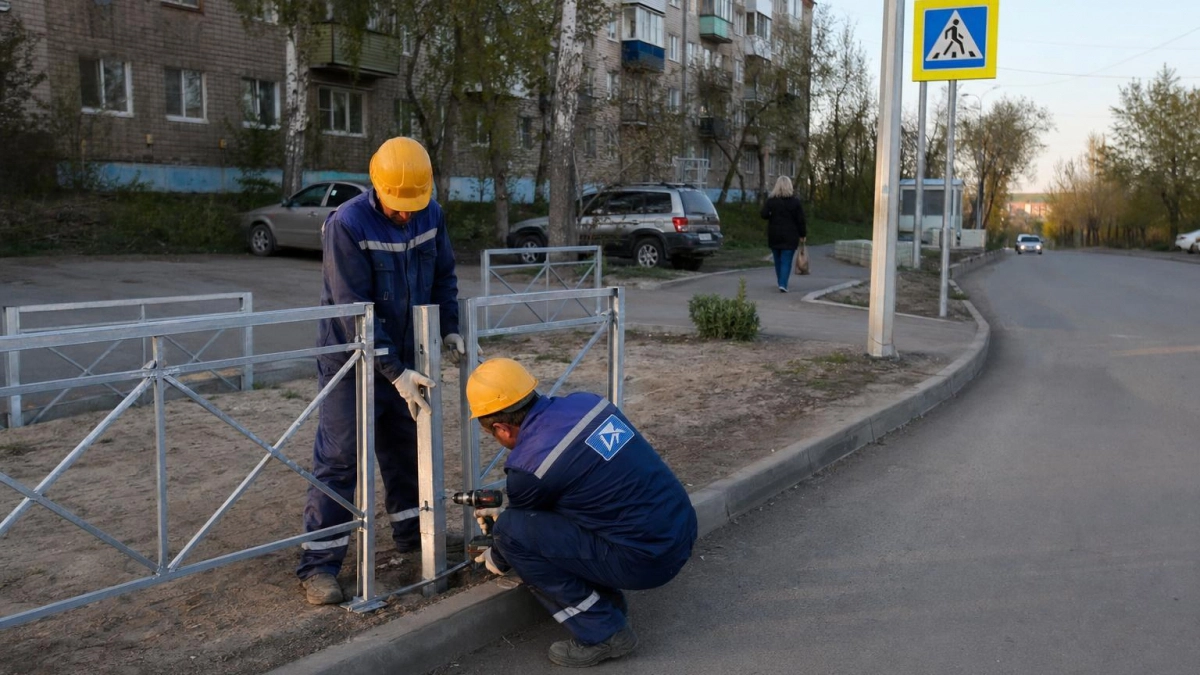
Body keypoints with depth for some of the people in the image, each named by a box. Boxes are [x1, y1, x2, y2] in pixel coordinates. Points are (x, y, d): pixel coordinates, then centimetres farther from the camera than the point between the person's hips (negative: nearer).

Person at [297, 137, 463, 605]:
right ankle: (318, 564, 5)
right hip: (352, 363, -6)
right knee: (338, 461, -3)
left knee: (407, 450, 18)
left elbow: (444, 277, 10)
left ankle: (411, 530, 36)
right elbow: (354, 312, -25)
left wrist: (449, 329, -3)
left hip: (404, 359, 6)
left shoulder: (431, 215, -5)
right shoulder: (346, 225, -23)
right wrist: (395, 372, -27)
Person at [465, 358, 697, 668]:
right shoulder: (586, 402, 5)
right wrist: (506, 510, 34)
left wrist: (495, 560, 28)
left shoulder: (529, 465, -16)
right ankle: (609, 604, 21)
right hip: (683, 530, 8)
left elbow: (518, 532, 6)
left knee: (511, 533, -8)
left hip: (647, 559, -8)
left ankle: (602, 632, 0)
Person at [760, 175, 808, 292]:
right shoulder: (795, 200, -5)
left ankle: (781, 283, 25)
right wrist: (803, 235, 3)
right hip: (790, 236, -2)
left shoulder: (771, 200, -2)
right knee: (786, 261, -2)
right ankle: (783, 284, -15)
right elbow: (801, 220, -5)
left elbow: (764, 214, -11)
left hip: (774, 235, 2)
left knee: (778, 260, 16)